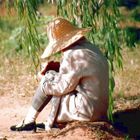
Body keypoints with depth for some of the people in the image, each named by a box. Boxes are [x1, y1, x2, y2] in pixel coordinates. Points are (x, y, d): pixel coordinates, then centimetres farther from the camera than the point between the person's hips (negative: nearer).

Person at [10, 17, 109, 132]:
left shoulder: (73, 55, -20)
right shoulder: (91, 47, 9)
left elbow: (63, 87, -13)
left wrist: (45, 79, 4)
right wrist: (61, 67, 11)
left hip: (87, 111, -9)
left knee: (48, 80, 2)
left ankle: (29, 121, 13)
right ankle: (51, 122, 24)